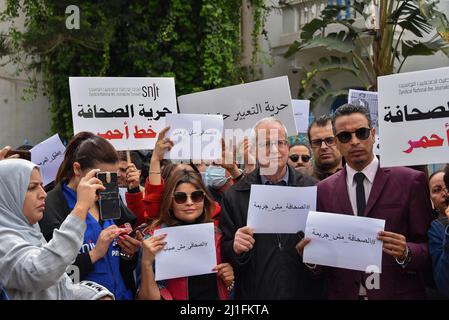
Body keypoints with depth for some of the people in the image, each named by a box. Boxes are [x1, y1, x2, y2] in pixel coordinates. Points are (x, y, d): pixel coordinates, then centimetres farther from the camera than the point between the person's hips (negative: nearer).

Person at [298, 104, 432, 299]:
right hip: (343, 294, 2)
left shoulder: (410, 181, -4)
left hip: (397, 294, -2)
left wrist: (406, 253, -24)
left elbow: (428, 248, -6)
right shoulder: (323, 190, 3)